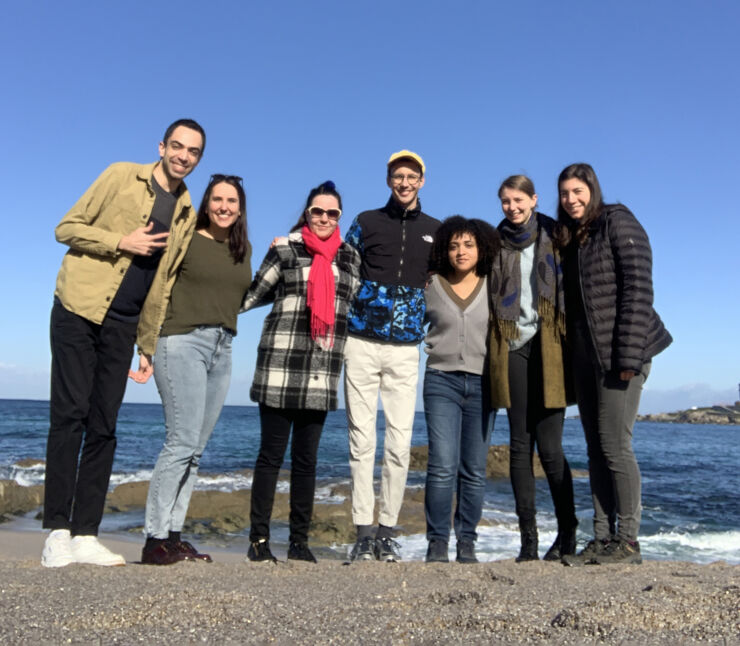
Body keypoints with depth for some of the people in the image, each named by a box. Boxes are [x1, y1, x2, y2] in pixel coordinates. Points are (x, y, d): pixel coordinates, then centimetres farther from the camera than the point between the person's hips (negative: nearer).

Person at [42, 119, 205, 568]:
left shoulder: (187, 215, 13)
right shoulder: (121, 177, 1)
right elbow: (67, 228, -1)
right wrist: (122, 242, -13)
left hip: (122, 325, 4)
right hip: (79, 311, -4)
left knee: (103, 427, 2)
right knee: (70, 416, -7)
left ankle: (85, 535, 6)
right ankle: (58, 531, 0)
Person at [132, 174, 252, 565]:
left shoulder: (243, 248, 15)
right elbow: (158, 295, -4)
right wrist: (147, 349, -7)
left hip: (222, 348, 6)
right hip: (183, 342, -6)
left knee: (195, 449, 6)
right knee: (182, 442, -11)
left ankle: (173, 536, 12)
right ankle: (155, 540, -1)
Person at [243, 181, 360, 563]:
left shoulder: (349, 257, 13)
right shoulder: (285, 250, 2)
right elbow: (253, 294, 7)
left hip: (323, 372, 3)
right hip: (281, 366, -3)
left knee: (306, 459, 8)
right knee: (271, 453, 2)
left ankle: (300, 542, 17)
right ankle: (259, 539, 12)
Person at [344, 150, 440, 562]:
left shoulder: (435, 231, 13)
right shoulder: (367, 222, 8)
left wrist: (431, 320, 4)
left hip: (406, 350, 1)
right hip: (362, 345, -1)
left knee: (400, 444, 0)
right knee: (362, 441, 0)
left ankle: (387, 531, 12)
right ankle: (364, 532, 7)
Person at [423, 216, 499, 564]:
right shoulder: (430, 286, 5)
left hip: (482, 383, 1)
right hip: (441, 381, -1)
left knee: (474, 470, 4)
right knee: (442, 467, -9)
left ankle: (466, 542, 14)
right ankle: (437, 542, 3)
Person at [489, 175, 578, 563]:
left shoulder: (554, 239, 7)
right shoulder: (497, 244, 14)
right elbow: (491, 298, 15)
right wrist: (491, 350, 6)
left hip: (547, 348, -2)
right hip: (512, 348, 3)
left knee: (549, 447, -5)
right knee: (520, 446, 2)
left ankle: (567, 535, 12)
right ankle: (528, 539, 9)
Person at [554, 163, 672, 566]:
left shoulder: (618, 223, -3)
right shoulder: (569, 239, 19)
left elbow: (637, 288, -12)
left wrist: (629, 355, -19)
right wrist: (569, 356, 12)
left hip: (619, 354, -7)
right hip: (585, 355, 8)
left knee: (614, 444, -8)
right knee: (596, 447, 7)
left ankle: (628, 541, 3)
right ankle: (602, 538, 13)